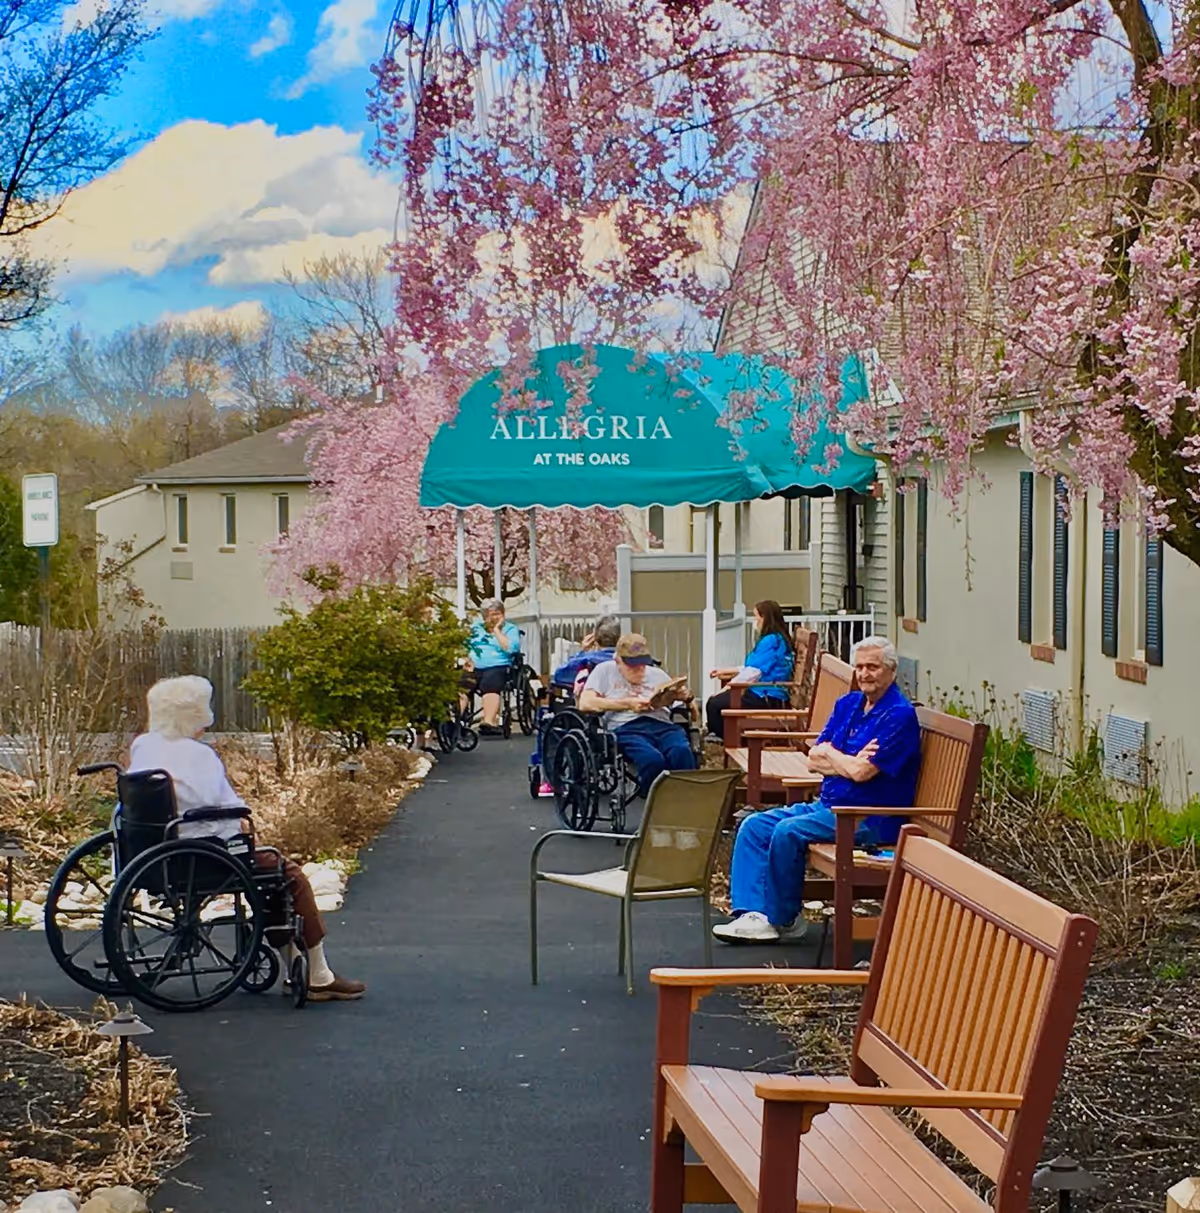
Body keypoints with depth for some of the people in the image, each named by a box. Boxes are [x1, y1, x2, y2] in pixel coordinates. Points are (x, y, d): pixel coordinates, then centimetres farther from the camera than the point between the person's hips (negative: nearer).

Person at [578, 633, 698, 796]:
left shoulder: (656, 674, 27)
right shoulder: (605, 670, 16)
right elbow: (585, 703, 0)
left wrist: (686, 697, 3)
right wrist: (628, 703, -4)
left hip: (662, 725, 3)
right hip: (626, 728, -3)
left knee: (682, 752, -33)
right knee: (652, 758, -38)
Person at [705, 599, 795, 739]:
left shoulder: (771, 641, -15)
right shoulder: (779, 639, 17)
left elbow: (753, 672, -18)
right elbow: (756, 668, 25)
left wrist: (727, 688, -10)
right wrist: (727, 673, 23)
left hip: (767, 698, -11)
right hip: (769, 695, 11)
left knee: (715, 705, -16)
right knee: (714, 701, 12)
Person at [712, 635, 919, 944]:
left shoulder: (899, 715, -13)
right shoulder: (848, 704, 14)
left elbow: (861, 772, -21)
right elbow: (814, 759, 7)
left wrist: (830, 754, -2)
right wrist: (851, 761, -12)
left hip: (870, 818, -9)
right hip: (829, 805, 9)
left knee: (789, 832, -26)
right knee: (755, 825, -3)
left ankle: (782, 920, -10)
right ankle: (754, 915, -13)